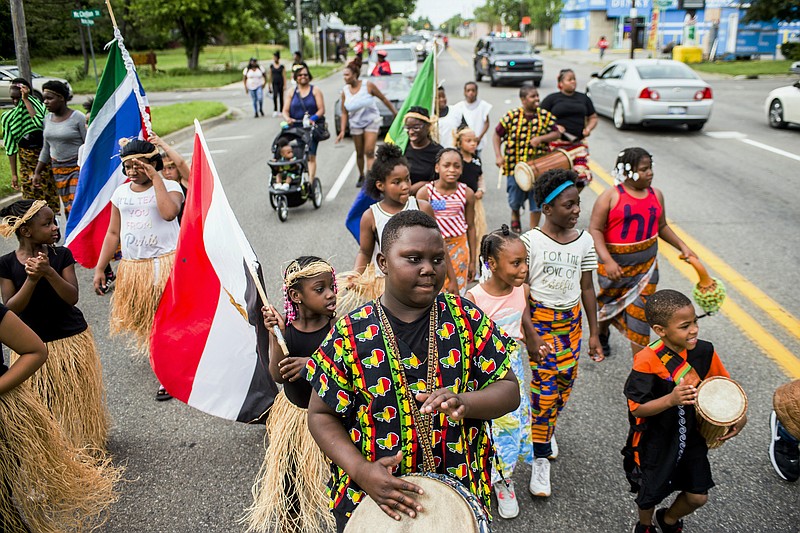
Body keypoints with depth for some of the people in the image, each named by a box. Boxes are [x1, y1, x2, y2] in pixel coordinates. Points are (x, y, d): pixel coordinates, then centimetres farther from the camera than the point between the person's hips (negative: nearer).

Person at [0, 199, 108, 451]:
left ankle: (86, 444, 32)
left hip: (71, 339, 1)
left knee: (77, 399, 13)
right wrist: (32, 279, -26)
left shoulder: (62, 255, -7)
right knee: (43, 405, 10)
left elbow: (72, 297, -14)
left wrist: (49, 272, -29)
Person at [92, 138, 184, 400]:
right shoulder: (121, 192, 10)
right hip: (133, 268, 5)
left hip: (165, 264, -5)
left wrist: (156, 178, -19)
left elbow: (169, 212, -27)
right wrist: (99, 268, 8)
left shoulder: (169, 187, -3)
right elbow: (113, 233, 12)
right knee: (143, 320, 11)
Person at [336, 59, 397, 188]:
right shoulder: (345, 91, -3)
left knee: (369, 152, -14)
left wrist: (395, 112, 4)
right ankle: (361, 176, 32)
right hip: (356, 125, 3)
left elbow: (384, 99, -1)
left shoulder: (368, 86, -11)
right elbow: (344, 113, -1)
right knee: (359, 153, 11)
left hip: (371, 122, -3)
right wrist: (342, 131, -9)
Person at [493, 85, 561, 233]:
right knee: (515, 199, 12)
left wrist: (540, 138, -16)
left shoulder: (545, 116, -1)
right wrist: (498, 156, -8)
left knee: (537, 199, 4)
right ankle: (515, 215, 47)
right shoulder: (512, 116, -7)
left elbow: (557, 134, 3)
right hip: (515, 165, -1)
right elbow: (497, 135, 1)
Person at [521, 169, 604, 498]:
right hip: (539, 319, -4)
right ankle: (540, 460, 6)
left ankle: (547, 430, 38)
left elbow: (587, 288, 7)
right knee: (544, 388, -6)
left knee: (565, 382, 10)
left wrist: (593, 333, 7)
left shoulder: (584, 241, 1)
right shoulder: (531, 241, -12)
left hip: (572, 320, 4)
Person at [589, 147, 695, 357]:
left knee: (639, 313, -1)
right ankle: (602, 335, 52)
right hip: (615, 265, -3)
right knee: (608, 304, 20)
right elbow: (595, 230, -17)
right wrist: (607, 261, -28)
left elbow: (662, 227, 17)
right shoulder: (611, 196, -13)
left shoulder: (656, 195, 4)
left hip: (646, 266, 3)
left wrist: (682, 246, 7)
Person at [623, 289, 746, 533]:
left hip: (693, 438, 4)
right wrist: (671, 399, -40)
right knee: (649, 494, 17)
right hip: (656, 444, -4)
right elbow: (637, 409, -26)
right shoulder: (647, 361, -28)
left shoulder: (704, 351, -12)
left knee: (698, 496, 13)